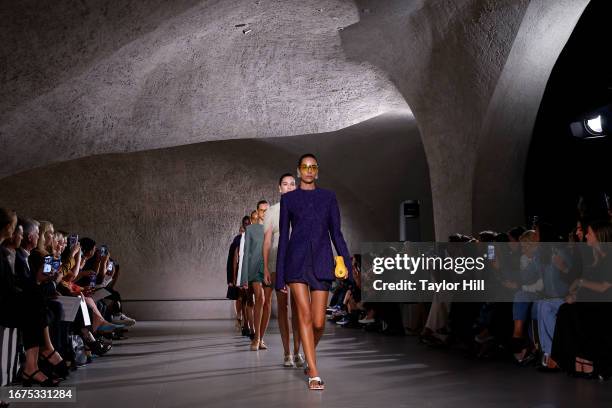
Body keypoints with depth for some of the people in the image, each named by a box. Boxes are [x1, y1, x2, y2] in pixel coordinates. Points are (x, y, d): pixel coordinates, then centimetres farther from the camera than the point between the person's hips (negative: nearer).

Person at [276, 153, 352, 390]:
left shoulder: (328, 197, 13)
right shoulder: (288, 198, 10)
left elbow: (336, 232, 11)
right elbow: (283, 236, 9)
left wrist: (346, 262, -3)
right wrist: (280, 274, 5)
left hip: (322, 262, 1)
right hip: (297, 261, -1)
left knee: (318, 322, 1)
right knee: (305, 314, -12)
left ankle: (309, 356, 33)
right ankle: (314, 374, -5)